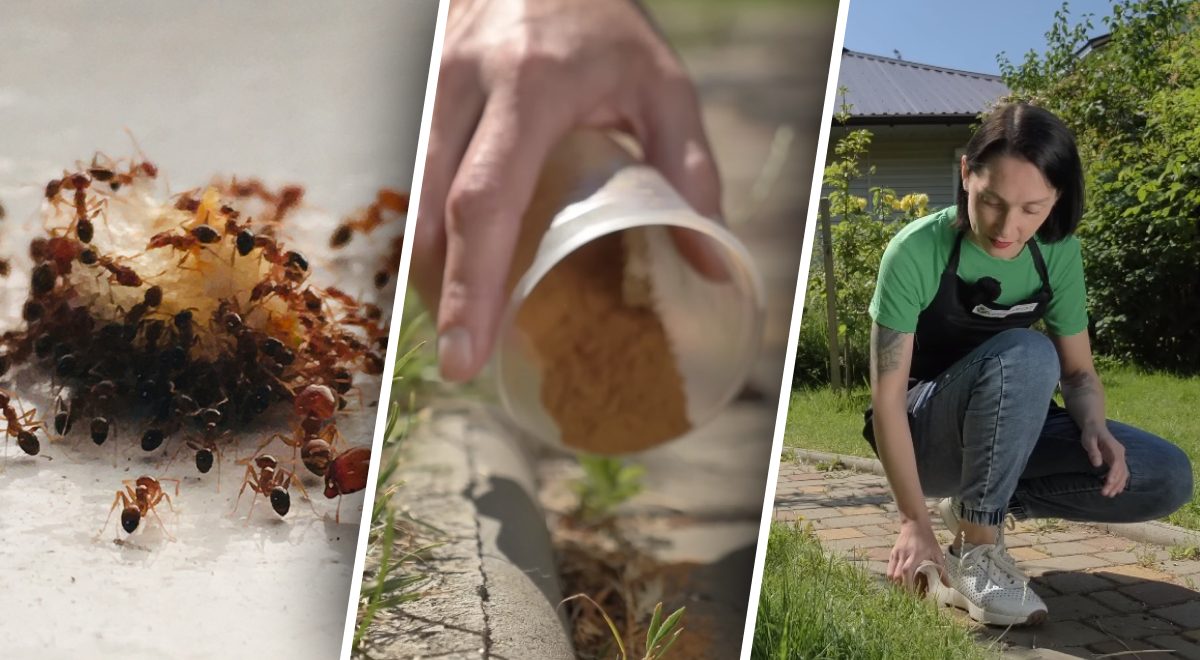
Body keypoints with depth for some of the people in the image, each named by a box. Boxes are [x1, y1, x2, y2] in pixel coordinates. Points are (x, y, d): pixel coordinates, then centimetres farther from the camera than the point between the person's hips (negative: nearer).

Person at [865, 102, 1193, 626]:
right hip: (924, 438, -5)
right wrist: (915, 520, -30)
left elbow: (1078, 370, 0)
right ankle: (974, 554, -24)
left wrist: (1095, 426, -23)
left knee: (1166, 478, -14)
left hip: (1008, 432, 5)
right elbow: (887, 395, -24)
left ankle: (979, 504, 1)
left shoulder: (1058, 253, -8)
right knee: (1024, 353, -35)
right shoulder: (916, 253, -24)